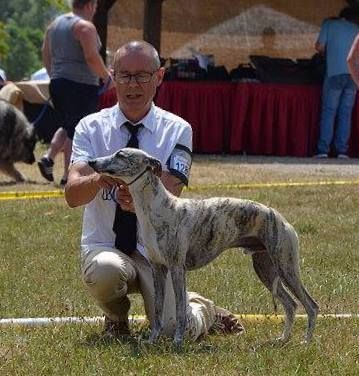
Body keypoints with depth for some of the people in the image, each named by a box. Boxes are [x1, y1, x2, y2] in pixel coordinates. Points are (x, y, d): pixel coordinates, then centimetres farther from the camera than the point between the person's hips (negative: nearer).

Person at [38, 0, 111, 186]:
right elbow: (92, 57, -19)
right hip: (81, 85, -8)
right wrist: (107, 77, -6)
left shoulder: (55, 24, 13)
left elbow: (46, 54, 18)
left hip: (57, 83, 8)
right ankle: (68, 175, -2)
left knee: (68, 126, 22)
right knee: (77, 131, -2)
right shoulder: (85, 27, -11)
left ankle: (49, 157, 4)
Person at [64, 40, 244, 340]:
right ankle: (116, 317, 1)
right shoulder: (91, 127, -2)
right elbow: (72, 195, -17)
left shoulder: (177, 130, -2)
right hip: (104, 245, 0)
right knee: (105, 271, -36)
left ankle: (201, 308, 18)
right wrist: (100, 178, -41)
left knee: (175, 331, -22)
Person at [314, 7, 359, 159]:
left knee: (329, 111, 0)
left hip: (335, 73, -2)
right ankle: (342, 150, -1)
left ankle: (323, 150, -6)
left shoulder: (329, 24, 9)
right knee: (346, 112, 6)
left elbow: (319, 47, 6)